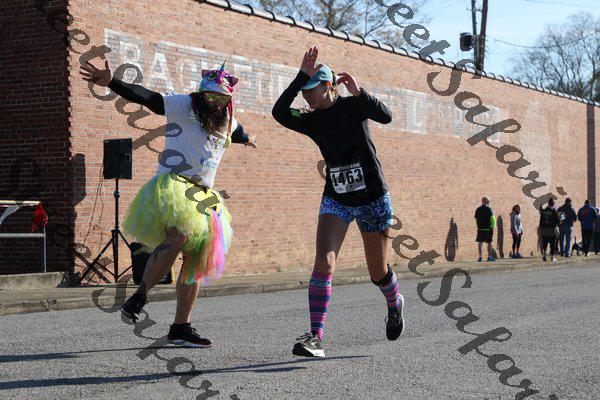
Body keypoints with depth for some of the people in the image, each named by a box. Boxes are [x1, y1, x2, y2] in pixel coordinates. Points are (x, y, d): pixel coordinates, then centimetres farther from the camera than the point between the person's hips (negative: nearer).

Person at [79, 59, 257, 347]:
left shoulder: (226, 120, 17)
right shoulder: (184, 106, -4)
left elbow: (237, 130, 42)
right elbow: (147, 97, -15)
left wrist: (246, 139, 65)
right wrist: (111, 83, -29)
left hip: (202, 194, 8)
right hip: (172, 184, -7)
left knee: (197, 260, 3)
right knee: (179, 236, -32)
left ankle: (180, 327, 8)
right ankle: (139, 296, -21)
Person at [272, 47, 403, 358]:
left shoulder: (353, 105, -7)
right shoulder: (312, 121, -1)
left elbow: (385, 116, -25)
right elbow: (279, 113, -20)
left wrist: (358, 93, -37)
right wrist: (301, 76, -24)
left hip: (373, 198, -2)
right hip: (336, 200, 2)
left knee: (377, 272, 9)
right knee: (324, 261, -20)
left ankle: (394, 304, 45)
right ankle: (316, 337, -23)